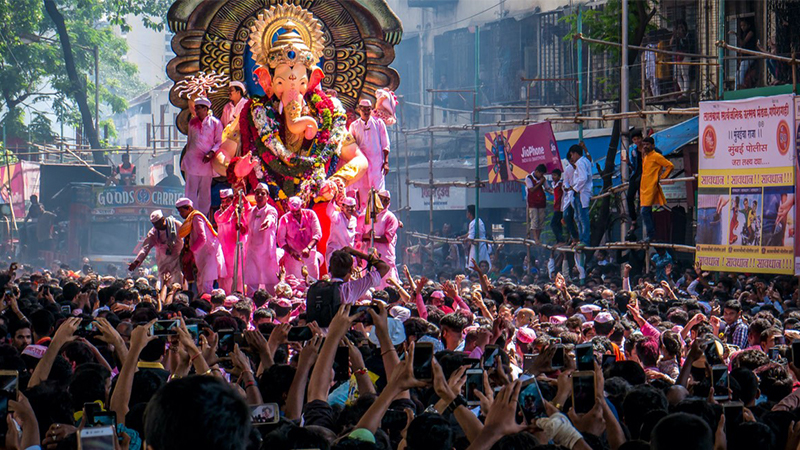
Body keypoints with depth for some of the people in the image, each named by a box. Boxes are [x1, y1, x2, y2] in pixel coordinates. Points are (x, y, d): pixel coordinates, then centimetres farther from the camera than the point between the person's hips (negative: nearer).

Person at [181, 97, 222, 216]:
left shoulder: (215, 123, -1)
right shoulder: (192, 122, 11)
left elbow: (219, 142, 2)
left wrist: (211, 153, -14)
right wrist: (186, 157, 17)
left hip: (206, 160, -3)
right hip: (192, 159, 3)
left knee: (205, 190, 4)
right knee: (191, 189, -2)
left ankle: (203, 215, 11)